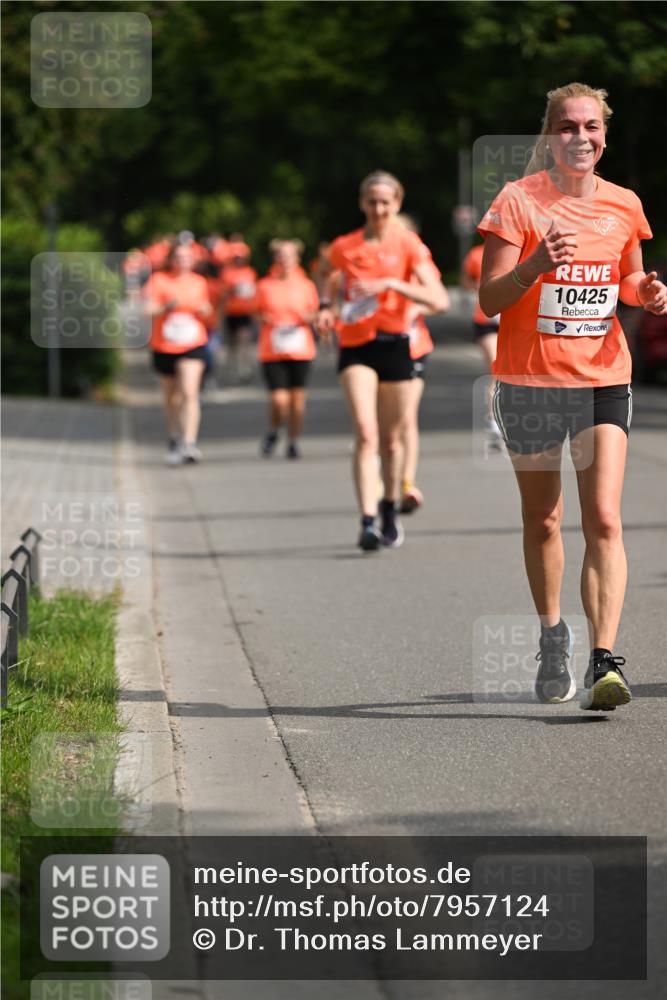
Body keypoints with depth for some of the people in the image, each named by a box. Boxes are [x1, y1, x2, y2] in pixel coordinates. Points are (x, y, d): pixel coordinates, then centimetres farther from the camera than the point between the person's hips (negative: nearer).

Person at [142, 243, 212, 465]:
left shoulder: (199, 282, 9)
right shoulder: (158, 280, -2)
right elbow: (149, 310, -9)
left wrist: (204, 310, -2)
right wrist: (167, 307, -27)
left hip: (193, 345, 0)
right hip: (164, 346, 0)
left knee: (189, 392, -16)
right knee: (171, 398, 10)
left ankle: (189, 443, -23)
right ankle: (173, 441, 30)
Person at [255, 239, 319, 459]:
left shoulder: (306, 285, 7)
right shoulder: (265, 286, 5)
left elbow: (314, 314, 14)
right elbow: (258, 314, 13)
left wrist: (308, 318, -8)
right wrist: (264, 319, -9)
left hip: (300, 350, 1)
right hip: (272, 350, -1)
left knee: (297, 398, 1)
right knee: (278, 399, -11)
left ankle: (293, 441, 18)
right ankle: (273, 432, 18)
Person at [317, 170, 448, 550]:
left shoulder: (409, 245, -5)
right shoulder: (345, 247, 2)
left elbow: (439, 300, -16)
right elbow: (327, 272, 27)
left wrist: (389, 283, -25)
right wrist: (326, 306, 8)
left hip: (395, 344, 0)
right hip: (356, 346, 0)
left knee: (391, 438, 11)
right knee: (366, 434, -15)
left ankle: (391, 511, 33)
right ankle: (368, 522, -21)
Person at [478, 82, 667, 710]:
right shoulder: (518, 201, -7)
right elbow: (489, 300, -10)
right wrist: (535, 265, -28)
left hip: (603, 380, 1)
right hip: (529, 381, -1)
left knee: (604, 520, -13)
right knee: (542, 520, 11)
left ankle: (603, 662, -19)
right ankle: (552, 636, 34)